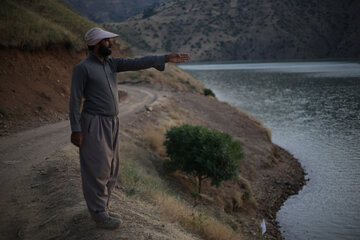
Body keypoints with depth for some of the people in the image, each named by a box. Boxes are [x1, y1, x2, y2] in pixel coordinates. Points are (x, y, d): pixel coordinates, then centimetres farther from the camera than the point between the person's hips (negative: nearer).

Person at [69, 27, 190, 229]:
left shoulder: (111, 63, 10)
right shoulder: (82, 68, -10)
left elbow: (136, 63, 1)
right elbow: (75, 100, -11)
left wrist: (165, 58, -8)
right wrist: (75, 129, -16)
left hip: (111, 123, 8)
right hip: (94, 123, -8)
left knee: (110, 169, 13)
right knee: (97, 169, -3)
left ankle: (101, 208, 25)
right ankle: (99, 214, 7)